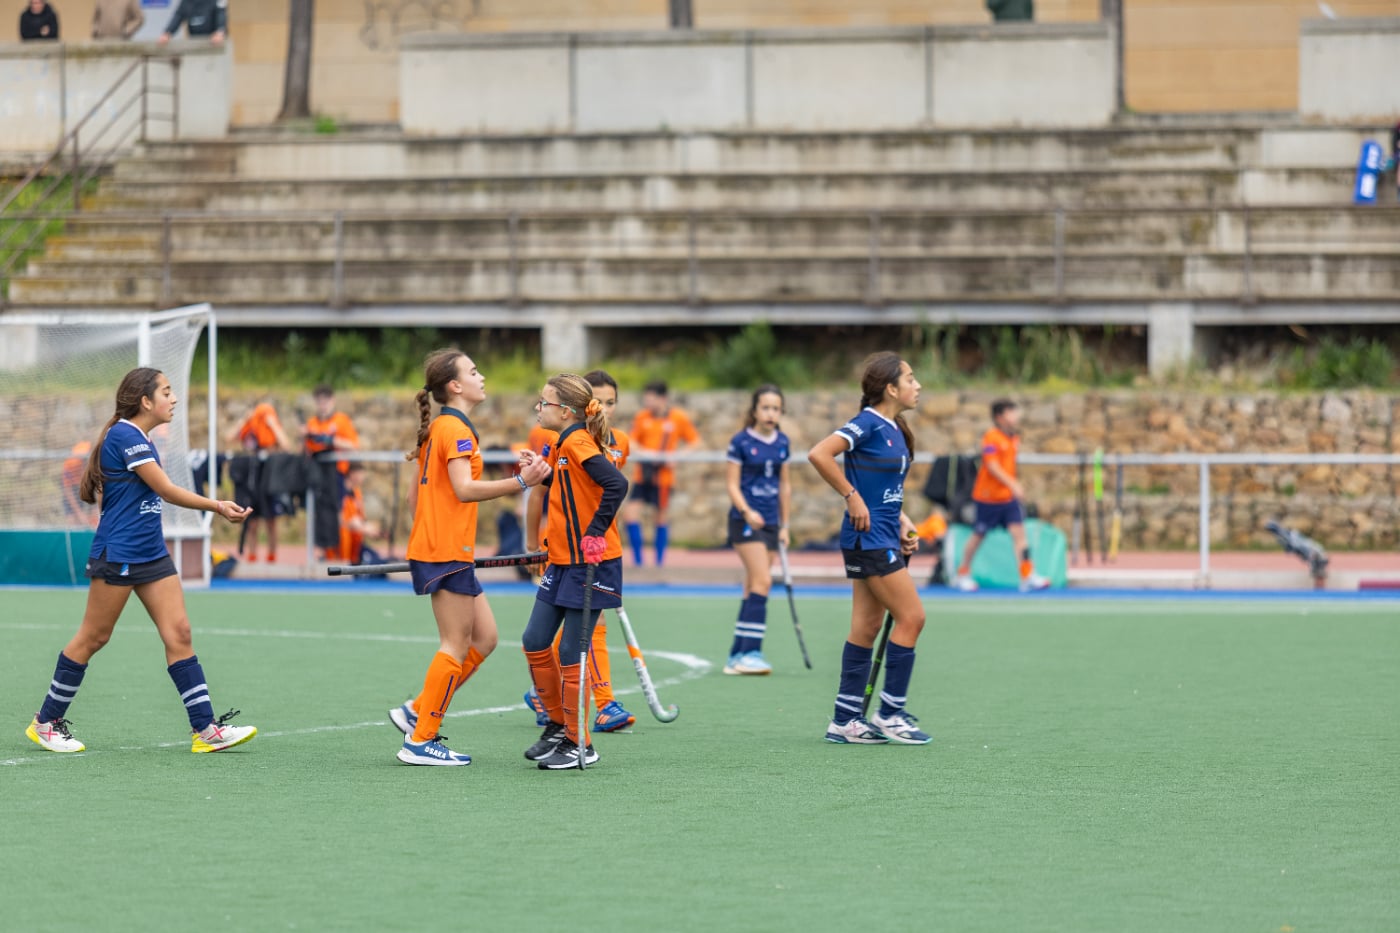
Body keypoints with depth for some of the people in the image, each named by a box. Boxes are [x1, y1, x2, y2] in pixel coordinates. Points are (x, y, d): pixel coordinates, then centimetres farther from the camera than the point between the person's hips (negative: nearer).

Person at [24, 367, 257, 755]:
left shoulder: (142, 439, 13)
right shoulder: (124, 435, -15)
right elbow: (167, 490, -16)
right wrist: (216, 506, -10)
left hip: (152, 555, 9)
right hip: (117, 556, -9)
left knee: (179, 632, -1)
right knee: (93, 637, 0)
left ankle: (205, 730, -3)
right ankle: (46, 722, 13)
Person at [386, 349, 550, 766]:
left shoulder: (439, 427, 18)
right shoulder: (455, 428, -12)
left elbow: (414, 494, 22)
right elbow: (464, 489, -24)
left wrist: (425, 538, 26)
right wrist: (521, 483, -29)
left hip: (433, 549, 10)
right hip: (447, 554, -10)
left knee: (484, 638, 11)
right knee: (456, 646, -6)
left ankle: (417, 712, 12)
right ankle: (421, 741, -3)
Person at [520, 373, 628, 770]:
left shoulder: (577, 443, -16)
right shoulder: (563, 446, 13)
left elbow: (616, 484, -29)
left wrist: (595, 533, -26)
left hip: (589, 563, -10)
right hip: (562, 562, 10)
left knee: (571, 652, -4)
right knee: (535, 641, 11)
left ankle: (578, 744, 5)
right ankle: (558, 725, 23)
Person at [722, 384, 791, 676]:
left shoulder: (782, 442, 10)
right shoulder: (741, 442, -6)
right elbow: (732, 484, -7)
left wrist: (785, 525, 16)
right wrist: (747, 512, -22)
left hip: (770, 522, 6)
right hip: (745, 520, -6)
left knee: (754, 588, 6)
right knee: (762, 579, -18)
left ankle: (737, 656, 9)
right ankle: (750, 652, -19)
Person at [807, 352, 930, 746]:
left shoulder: (895, 429, 13)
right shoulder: (868, 424, -14)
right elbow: (819, 454, -25)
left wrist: (902, 522, 10)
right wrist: (852, 497, -20)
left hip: (882, 539, 9)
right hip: (868, 536, -9)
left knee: (867, 627, 8)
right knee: (911, 616, -7)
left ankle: (846, 721, 11)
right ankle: (890, 714, 0)